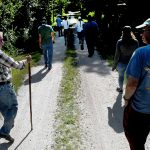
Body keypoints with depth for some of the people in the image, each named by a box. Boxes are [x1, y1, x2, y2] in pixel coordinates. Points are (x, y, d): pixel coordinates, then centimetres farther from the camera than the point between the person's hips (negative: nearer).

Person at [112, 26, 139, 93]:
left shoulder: (120, 42, -17)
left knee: (121, 76, 22)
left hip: (122, 63, 0)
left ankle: (120, 89, 43)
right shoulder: (136, 42, -12)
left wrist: (114, 65, 0)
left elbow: (117, 55, -11)